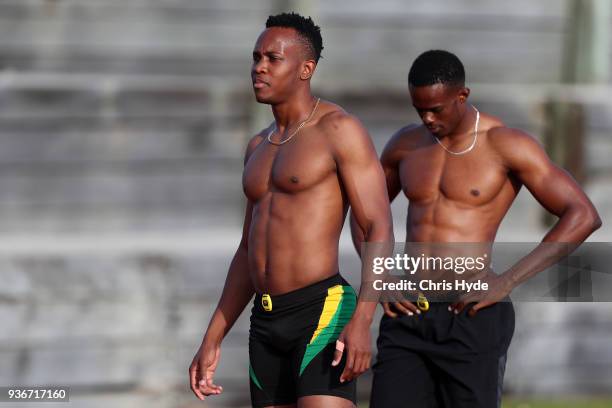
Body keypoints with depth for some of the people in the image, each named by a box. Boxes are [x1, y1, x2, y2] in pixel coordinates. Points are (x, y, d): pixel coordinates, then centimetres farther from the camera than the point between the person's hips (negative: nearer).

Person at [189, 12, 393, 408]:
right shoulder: (261, 147, 18)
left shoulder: (340, 129, -8)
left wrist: (361, 320, -26)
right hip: (268, 321, 8)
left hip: (324, 315, -8)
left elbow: (381, 231, -14)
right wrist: (212, 340, 18)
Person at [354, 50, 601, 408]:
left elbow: (584, 217, -13)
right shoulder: (407, 143, 11)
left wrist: (506, 284, -18)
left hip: (473, 322, -5)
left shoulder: (507, 143, -7)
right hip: (409, 318, 5)